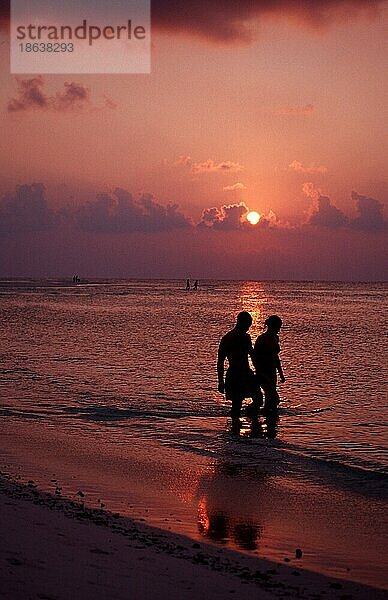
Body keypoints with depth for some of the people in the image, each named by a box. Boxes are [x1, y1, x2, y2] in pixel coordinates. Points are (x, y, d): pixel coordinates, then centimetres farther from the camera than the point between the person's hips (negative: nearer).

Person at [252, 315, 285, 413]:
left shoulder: (275, 338, 9)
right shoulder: (261, 339, -15)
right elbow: (254, 358, -15)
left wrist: (281, 373, 17)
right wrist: (263, 375, -19)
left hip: (272, 373, 8)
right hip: (263, 373, -8)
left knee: (270, 398, 11)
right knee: (275, 399, -13)